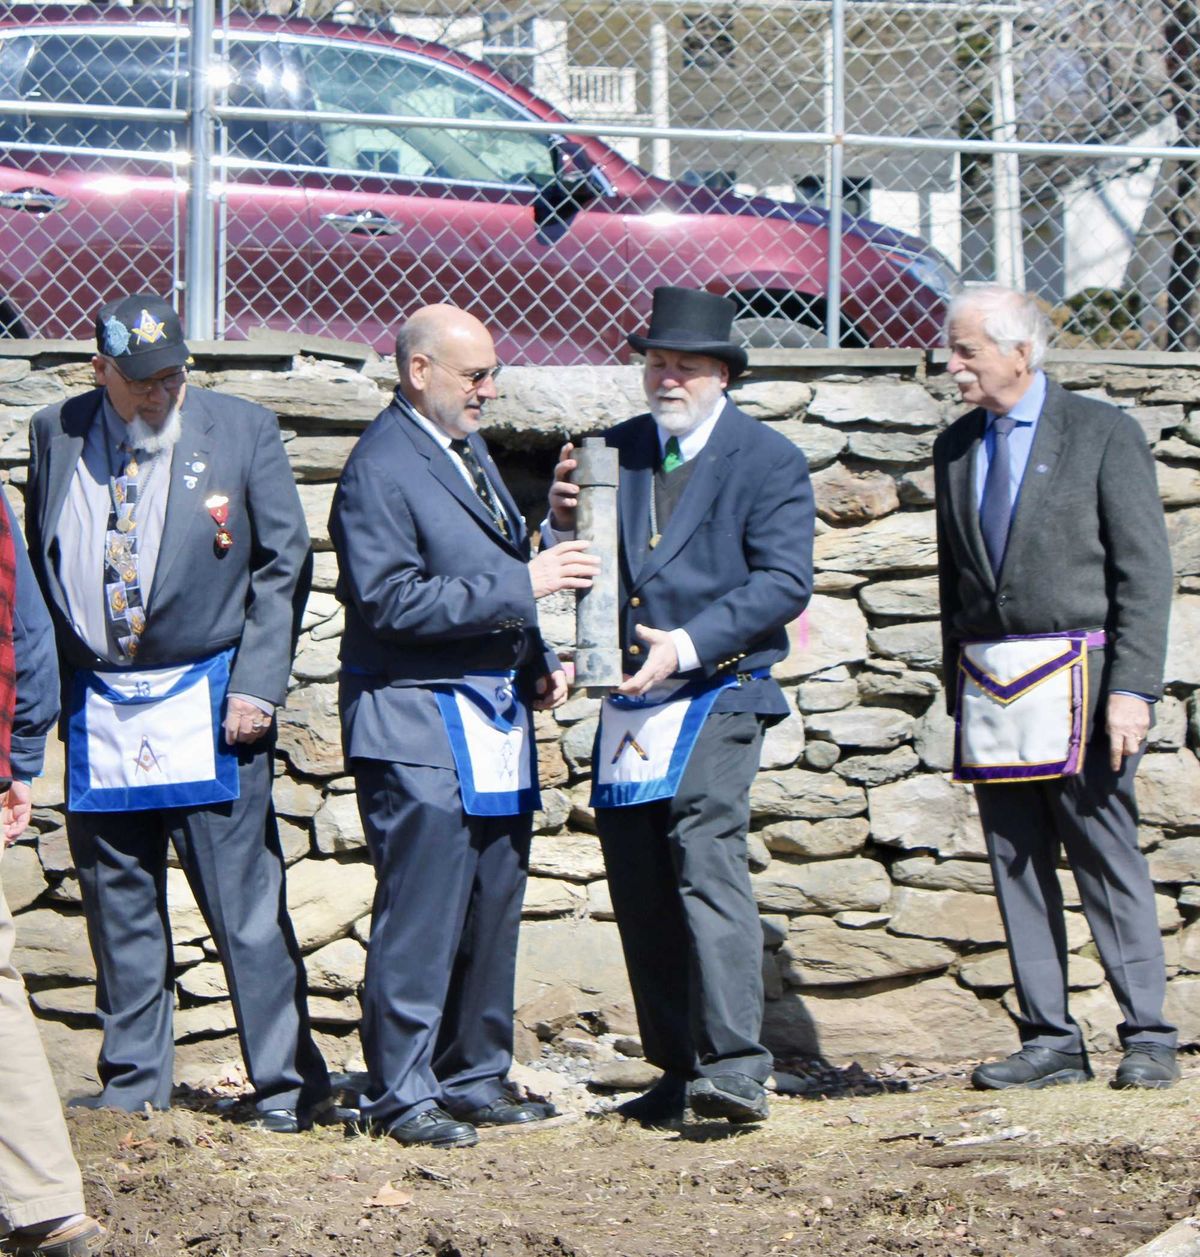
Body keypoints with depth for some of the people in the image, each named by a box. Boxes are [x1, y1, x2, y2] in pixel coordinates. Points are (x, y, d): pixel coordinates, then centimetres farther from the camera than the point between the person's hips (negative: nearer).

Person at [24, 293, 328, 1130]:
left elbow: (283, 565, 0)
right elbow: (37, 565, 14)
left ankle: (288, 1084, 3)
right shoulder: (56, 435, 7)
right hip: (95, 711, 3)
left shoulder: (243, 431, 0)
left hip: (208, 705, -3)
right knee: (119, 908, 9)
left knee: (246, 903, -4)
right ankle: (133, 1084, 20)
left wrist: (257, 685, -8)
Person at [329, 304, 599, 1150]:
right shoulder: (380, 469, -12)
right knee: (422, 914, -7)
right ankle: (402, 1094, 2)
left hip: (494, 720, 9)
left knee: (493, 910, 11)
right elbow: (391, 602, -20)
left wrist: (538, 660, 11)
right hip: (419, 726, -9)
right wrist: (521, 585, -20)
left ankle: (475, 1080, 20)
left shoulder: (469, 450, 17)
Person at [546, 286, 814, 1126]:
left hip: (718, 694, -6)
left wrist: (689, 644, -21)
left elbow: (785, 581, -10)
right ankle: (680, 1072, 15)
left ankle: (734, 1070, -25)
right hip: (630, 705, 6)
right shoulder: (619, 451, 15)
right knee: (638, 887, 5)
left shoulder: (768, 461, -1)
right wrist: (566, 522, -6)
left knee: (706, 855, -21)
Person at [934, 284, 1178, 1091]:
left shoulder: (1103, 433, -1)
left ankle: (1149, 1037, 4)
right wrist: (959, 687, 11)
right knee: (1016, 864, 4)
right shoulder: (957, 448, 14)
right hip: (988, 682, 5)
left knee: (1106, 855, -4)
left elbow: (1145, 570, -5)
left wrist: (1133, 688, -13)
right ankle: (1050, 1041, 10)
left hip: (1077, 675, -5)